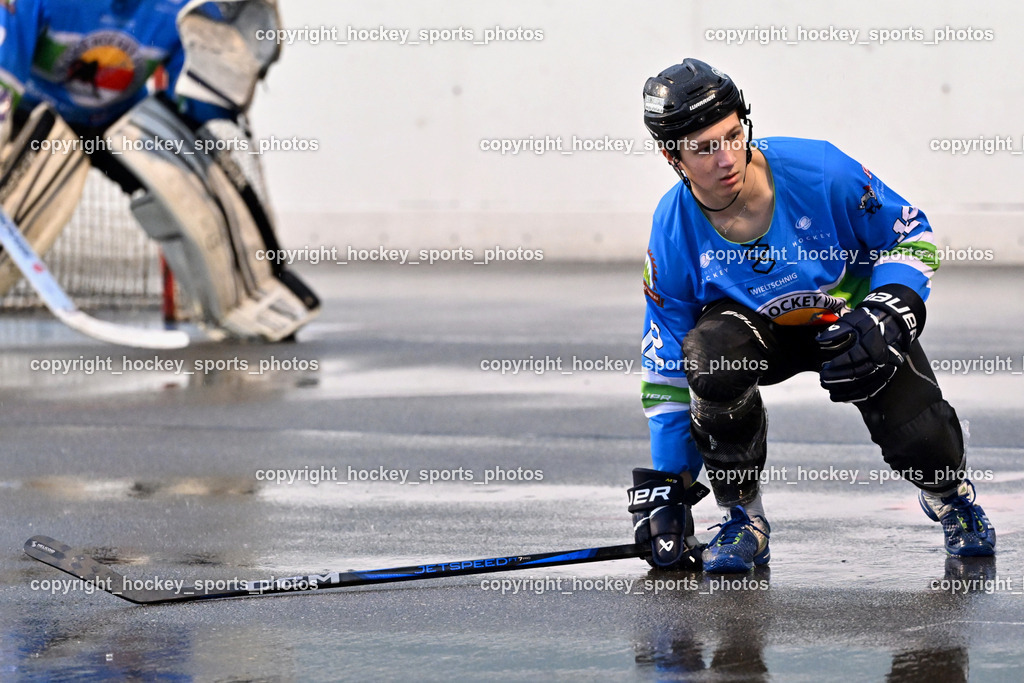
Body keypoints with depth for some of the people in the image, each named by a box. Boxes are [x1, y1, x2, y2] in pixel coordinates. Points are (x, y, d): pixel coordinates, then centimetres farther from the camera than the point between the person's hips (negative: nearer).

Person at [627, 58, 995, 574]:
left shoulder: (818, 170, -27)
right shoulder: (673, 235, -20)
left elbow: (912, 236, -11)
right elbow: (666, 369, -10)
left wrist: (887, 316, -27)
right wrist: (664, 489, -11)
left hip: (851, 316, -1)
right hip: (759, 329, 1)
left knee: (917, 441, -21)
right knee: (709, 352, -34)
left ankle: (949, 496, 19)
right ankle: (742, 518, -14)